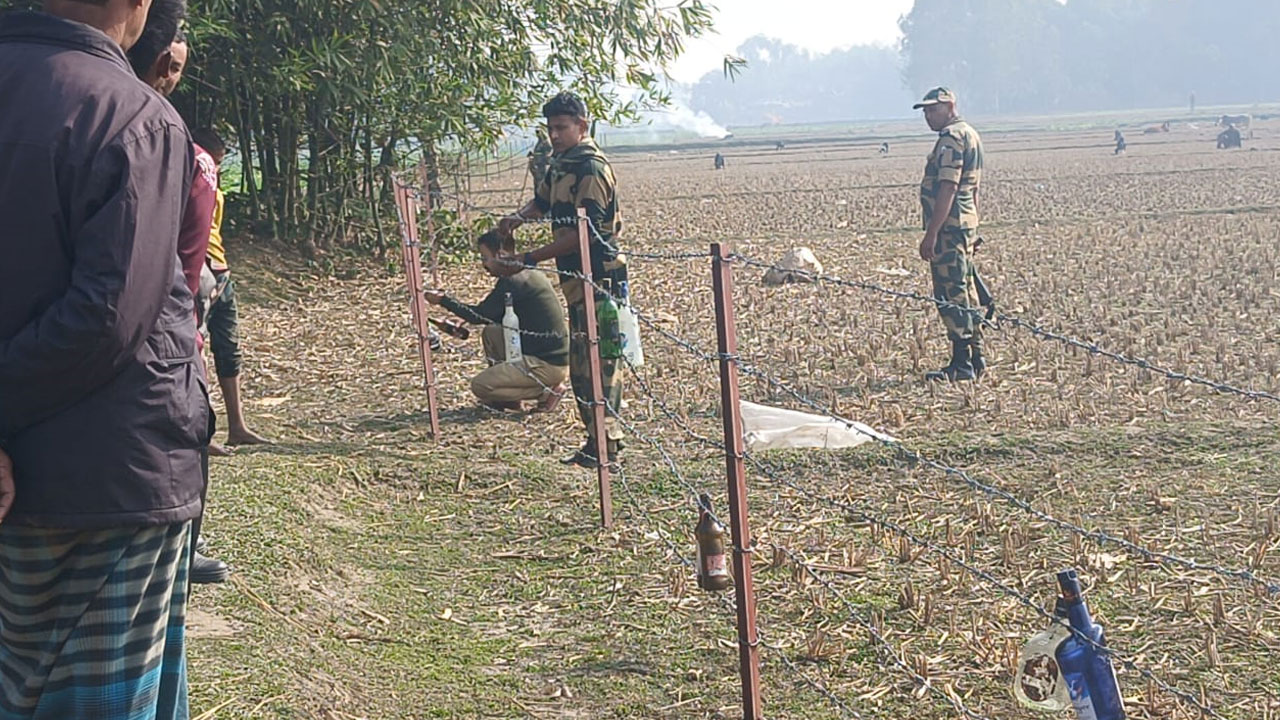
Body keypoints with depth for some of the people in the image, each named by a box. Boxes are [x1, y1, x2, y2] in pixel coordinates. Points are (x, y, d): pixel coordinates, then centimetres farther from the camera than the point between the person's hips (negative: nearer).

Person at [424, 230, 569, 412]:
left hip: (549, 365, -9)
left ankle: (547, 391, -3)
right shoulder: (532, 275, 12)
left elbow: (479, 316, -10)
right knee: (491, 332, 16)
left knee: (480, 385, -8)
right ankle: (506, 398, 17)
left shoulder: (513, 283, -16)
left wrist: (443, 300, -1)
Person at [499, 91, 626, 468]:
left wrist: (531, 259, -18)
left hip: (599, 275, -10)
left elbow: (582, 232, -21)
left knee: (596, 360, -9)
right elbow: (541, 200, 29)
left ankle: (606, 444, -4)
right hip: (576, 278, 10)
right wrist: (519, 217, 5)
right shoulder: (561, 165, 14)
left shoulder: (592, 169, -15)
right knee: (580, 362, 12)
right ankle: (596, 441, 19)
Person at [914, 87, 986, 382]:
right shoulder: (970, 135, 19)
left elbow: (947, 189, -22)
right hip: (967, 224, 11)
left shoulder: (951, 138, -14)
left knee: (952, 296, -8)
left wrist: (931, 234, -23)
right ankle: (975, 360, 20)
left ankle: (961, 365, -7)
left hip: (949, 227, -11)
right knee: (965, 294, 15)